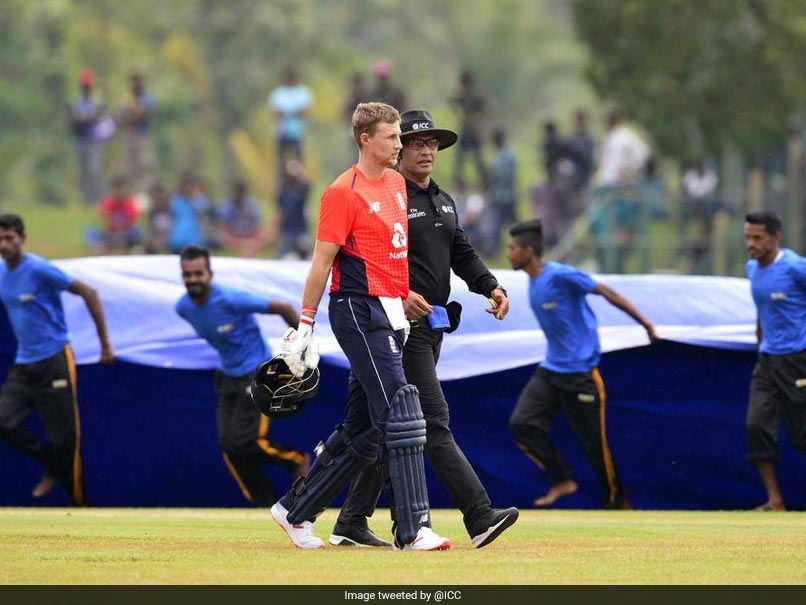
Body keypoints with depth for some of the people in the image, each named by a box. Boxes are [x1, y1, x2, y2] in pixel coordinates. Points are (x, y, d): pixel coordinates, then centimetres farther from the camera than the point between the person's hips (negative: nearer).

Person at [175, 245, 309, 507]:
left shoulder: (230, 300, -26)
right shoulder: (183, 307, -5)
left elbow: (282, 308, -18)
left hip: (258, 375, -7)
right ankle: (268, 505, 8)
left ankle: (297, 459, 14)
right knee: (229, 446, -3)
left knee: (244, 442, -15)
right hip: (227, 377, 7)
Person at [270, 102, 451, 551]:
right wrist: (306, 325, -12)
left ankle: (296, 510, 23)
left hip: (392, 315, 9)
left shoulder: (397, 183, 14)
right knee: (401, 415, -15)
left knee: (363, 431, 11)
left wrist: (407, 294, 22)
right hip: (360, 312, -9)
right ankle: (413, 529, -16)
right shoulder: (344, 192, -11)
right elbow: (322, 261, -11)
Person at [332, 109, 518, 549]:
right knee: (434, 421, -13)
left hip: (432, 323, 9)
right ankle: (479, 517, -21)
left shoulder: (444, 203, 19)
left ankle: (352, 523, 15)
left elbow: (462, 254, 18)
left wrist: (491, 286, 0)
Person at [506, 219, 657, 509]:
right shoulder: (533, 281, 8)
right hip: (550, 369, 8)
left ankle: (618, 501, 16)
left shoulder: (561, 275, -18)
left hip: (581, 372, -8)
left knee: (594, 443, -1)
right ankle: (562, 481, 3)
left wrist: (645, 324, -14)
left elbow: (608, 293, -15)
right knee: (521, 424, -9)